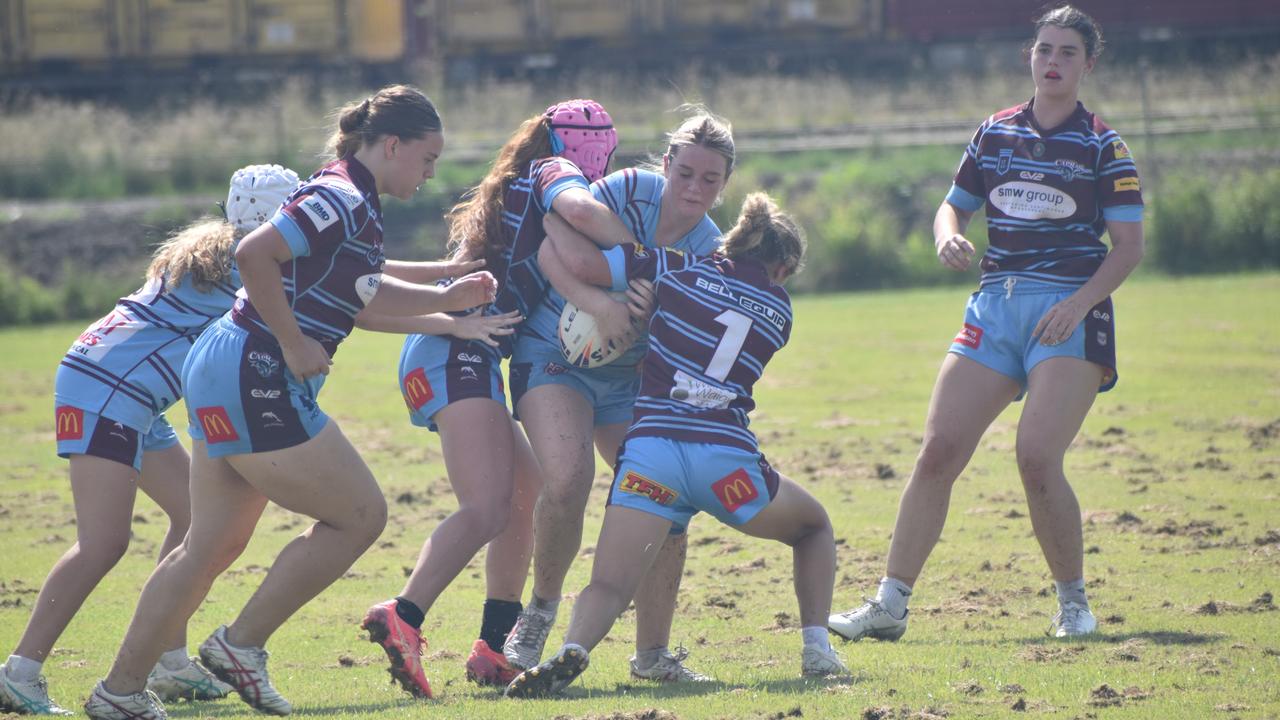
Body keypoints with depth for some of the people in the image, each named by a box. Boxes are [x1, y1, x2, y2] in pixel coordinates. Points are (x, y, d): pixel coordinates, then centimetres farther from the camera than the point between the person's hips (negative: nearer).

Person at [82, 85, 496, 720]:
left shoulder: (346, 201, 16)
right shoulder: (341, 201, -16)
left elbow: (364, 289, 30)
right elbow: (254, 255, -27)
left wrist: (449, 297, 20)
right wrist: (294, 346, -21)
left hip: (222, 380, 10)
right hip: (254, 383, -10)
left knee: (213, 544, 14)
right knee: (359, 515, -2)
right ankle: (241, 644, 3)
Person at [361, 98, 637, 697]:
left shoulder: (514, 187, 27)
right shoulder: (555, 172, 1)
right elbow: (580, 209, -21)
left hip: (441, 351, 10)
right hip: (459, 354, -10)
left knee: (527, 496, 17)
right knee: (487, 509, -22)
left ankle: (494, 649, 14)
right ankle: (402, 617, -39)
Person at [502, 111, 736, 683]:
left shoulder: (710, 251, -6)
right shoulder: (629, 190, -15)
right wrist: (599, 304, -38)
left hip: (628, 378, 5)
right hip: (553, 356, -5)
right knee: (568, 480, -27)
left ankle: (652, 654, 10)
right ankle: (540, 609, -2)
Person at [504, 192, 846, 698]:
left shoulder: (679, 270, 12)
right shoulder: (779, 310, 19)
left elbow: (578, 260, 3)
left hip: (652, 444, -1)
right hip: (728, 457, 1)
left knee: (608, 587, -7)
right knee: (814, 526, 29)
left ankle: (573, 651, -39)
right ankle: (816, 647, 16)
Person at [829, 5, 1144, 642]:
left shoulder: (1102, 146, 0)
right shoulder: (996, 133, 13)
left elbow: (1128, 245, -3)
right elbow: (954, 205, 20)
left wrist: (1080, 301, -18)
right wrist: (948, 237, -4)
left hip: (1070, 312, -4)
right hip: (995, 305, 5)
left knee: (1037, 457, -18)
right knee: (938, 452, -4)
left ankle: (1074, 602, 0)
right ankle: (889, 605, -1)